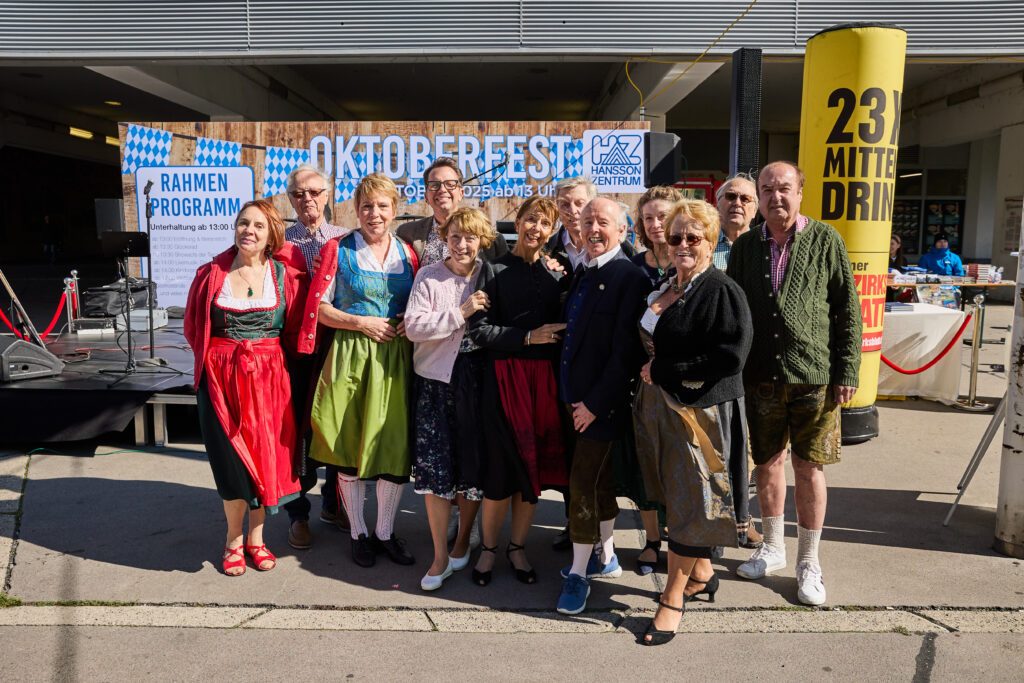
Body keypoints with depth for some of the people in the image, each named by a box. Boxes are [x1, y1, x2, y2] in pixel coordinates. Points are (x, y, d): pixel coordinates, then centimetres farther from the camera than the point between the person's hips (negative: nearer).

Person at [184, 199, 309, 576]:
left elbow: (296, 329, 8)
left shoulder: (285, 274, 0)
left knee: (265, 455, 7)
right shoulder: (212, 274, 1)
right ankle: (234, 540, 25)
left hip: (268, 376, 0)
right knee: (231, 461, 3)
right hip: (221, 377, 0)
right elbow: (193, 326, 11)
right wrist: (220, 357, 9)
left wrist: (265, 358, 5)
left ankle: (256, 537, 27)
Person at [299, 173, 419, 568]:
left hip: (396, 357, 3)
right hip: (351, 355, -2)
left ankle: (385, 532, 20)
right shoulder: (338, 250, 1)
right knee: (349, 446, 3)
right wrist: (360, 322, -12)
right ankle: (358, 533, 21)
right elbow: (319, 308, 0)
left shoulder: (407, 254, 10)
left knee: (396, 446, 3)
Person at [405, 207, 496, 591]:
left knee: (475, 464, 8)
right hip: (436, 381, -1)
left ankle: (463, 541, 30)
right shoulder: (428, 277, 0)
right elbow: (414, 327, -12)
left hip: (477, 382, 1)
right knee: (435, 469, -1)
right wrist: (461, 313, -16)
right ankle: (441, 557, 12)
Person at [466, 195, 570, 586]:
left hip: (546, 378, 3)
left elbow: (564, 324, 15)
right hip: (505, 375, -3)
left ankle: (517, 547, 26)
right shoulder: (495, 271, 1)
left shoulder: (559, 272, 11)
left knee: (535, 465, 8)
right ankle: (488, 548, 20)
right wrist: (529, 337, -12)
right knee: (503, 467, -2)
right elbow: (478, 331, -6)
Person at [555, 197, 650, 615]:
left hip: (602, 402, -8)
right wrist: (572, 396, 7)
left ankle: (579, 573, 12)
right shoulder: (582, 276, 12)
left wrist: (595, 403, -17)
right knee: (599, 480, 18)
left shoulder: (629, 278, -13)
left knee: (583, 483, -3)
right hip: (576, 397, 8)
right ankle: (605, 557, 33)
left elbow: (626, 351, -18)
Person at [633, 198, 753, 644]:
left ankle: (673, 597, 14)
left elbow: (729, 358, -21)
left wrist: (662, 370, -18)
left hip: (700, 409, -7)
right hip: (659, 406, 8)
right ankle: (702, 575, 34)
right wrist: (652, 373, 2)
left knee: (690, 500, 2)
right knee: (676, 493, 16)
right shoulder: (663, 290, 11)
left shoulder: (722, 292, -13)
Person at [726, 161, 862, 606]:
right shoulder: (744, 248, 6)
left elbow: (848, 310, 1)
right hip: (760, 377, 3)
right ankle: (773, 548, 32)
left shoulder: (825, 240, 0)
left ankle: (808, 563, 20)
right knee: (768, 463, 13)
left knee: (809, 469, 4)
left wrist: (847, 370, -5)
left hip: (814, 375, -2)